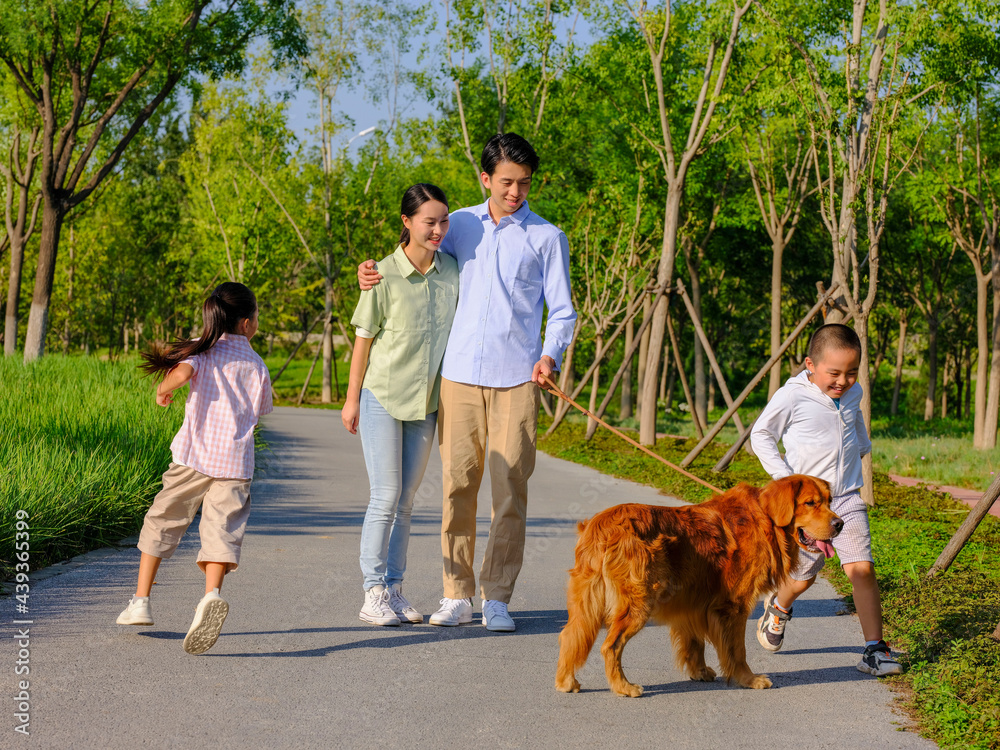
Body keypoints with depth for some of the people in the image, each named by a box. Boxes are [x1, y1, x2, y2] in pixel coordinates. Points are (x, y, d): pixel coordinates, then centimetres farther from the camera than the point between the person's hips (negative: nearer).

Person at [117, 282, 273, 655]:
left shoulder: (203, 351, 5)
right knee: (222, 529, -8)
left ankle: (140, 601, 18)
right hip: (235, 461, 0)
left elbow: (181, 372, -16)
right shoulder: (256, 364, 12)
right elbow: (260, 410, 20)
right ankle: (211, 595, -35)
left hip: (193, 456, 0)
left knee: (163, 521, 14)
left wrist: (165, 390, 4)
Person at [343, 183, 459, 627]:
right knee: (385, 497, -7)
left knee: (406, 501, 10)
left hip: (425, 403, 4)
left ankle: (394, 589, 17)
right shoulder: (384, 276, -12)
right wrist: (352, 399, -3)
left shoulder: (451, 271, 0)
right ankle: (374, 594, -1)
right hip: (382, 396, -4)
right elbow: (364, 339, -5)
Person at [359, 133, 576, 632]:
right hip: (460, 373, 2)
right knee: (457, 485, 1)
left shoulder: (547, 237, 6)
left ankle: (497, 597, 4)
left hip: (516, 379, -2)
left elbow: (561, 310, 6)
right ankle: (457, 594, 8)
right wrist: (375, 275, 8)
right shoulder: (461, 225, 13)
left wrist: (550, 355, -13)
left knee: (510, 490, -4)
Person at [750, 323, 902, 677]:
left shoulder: (853, 393, 5)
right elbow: (761, 435, -2)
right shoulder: (792, 396, -12)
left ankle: (874, 650, -8)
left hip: (847, 498, 3)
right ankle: (778, 606, 42)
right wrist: (784, 478, -9)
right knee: (802, 578, 5)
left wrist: (863, 446, 22)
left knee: (862, 568, -12)